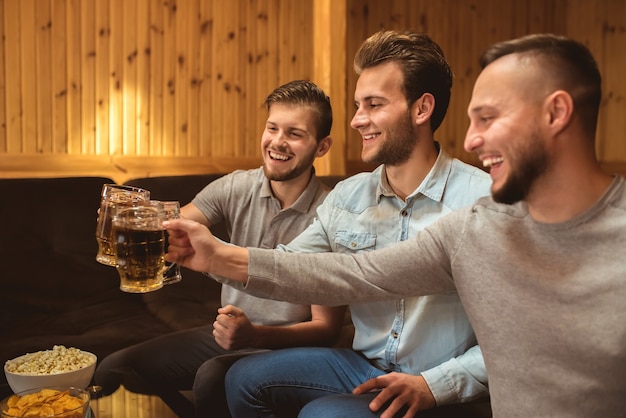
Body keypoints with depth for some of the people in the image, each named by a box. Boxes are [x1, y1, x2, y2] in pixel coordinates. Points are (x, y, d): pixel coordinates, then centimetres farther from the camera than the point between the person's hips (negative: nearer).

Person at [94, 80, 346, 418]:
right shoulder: (235, 188, -3)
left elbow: (326, 328, -15)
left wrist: (254, 335, -30)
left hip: (282, 343, -5)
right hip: (225, 333, 5)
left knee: (213, 379, -33)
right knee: (112, 372, -6)